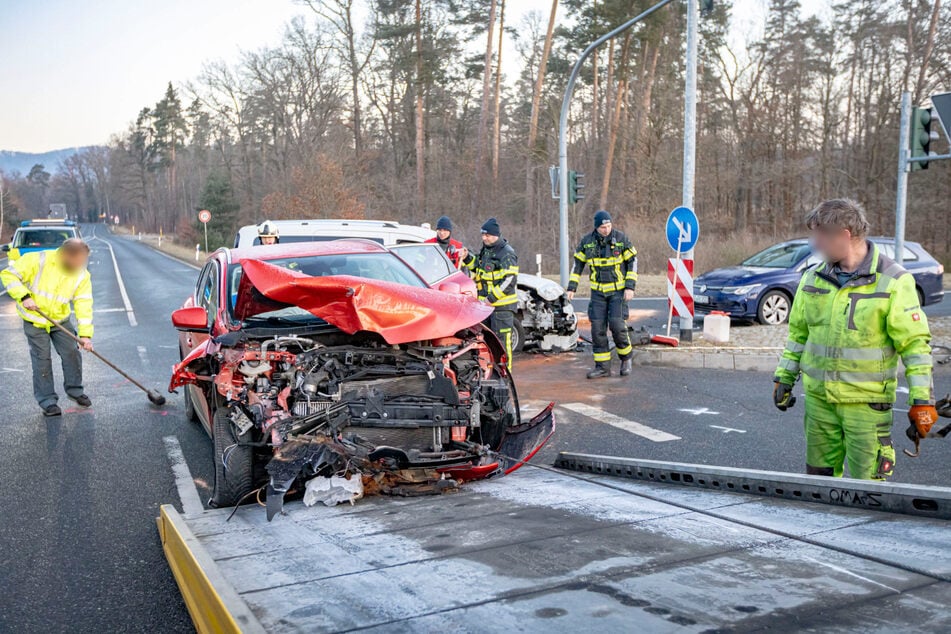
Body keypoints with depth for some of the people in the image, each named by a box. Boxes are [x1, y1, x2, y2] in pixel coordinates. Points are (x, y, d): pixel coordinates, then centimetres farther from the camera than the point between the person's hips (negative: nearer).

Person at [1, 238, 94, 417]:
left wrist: (85, 334, -21)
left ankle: (74, 389, 26)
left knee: (72, 353, 4)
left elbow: (84, 305, -14)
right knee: (42, 360, -1)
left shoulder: (82, 275, -11)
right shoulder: (38, 260, -22)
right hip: (34, 320, -3)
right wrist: (24, 296, -28)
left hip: (61, 320, 4)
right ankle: (47, 400, 9)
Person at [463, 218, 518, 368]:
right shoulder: (486, 250, 14)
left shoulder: (506, 254, -14)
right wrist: (468, 259, 10)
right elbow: (479, 268, 29)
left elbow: (510, 281, -20)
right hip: (486, 304, 9)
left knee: (502, 339, -7)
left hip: (501, 305, -9)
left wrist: (492, 298, -21)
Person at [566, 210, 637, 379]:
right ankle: (602, 366, 7)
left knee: (617, 324, -14)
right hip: (598, 292, 3)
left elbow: (632, 262, -4)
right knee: (597, 327, -1)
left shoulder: (621, 238, -9)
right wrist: (572, 288, 3)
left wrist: (630, 287, -11)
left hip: (618, 290, -3)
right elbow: (578, 264, 7)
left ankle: (627, 356, 11)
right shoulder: (587, 241, -2)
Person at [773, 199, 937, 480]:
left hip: (867, 401, -5)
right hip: (818, 397, 5)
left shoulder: (893, 281, -9)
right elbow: (798, 333, 15)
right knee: (819, 476, 13)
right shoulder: (813, 278, 6)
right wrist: (784, 377, 15)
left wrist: (922, 400, -11)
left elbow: (915, 343, -9)